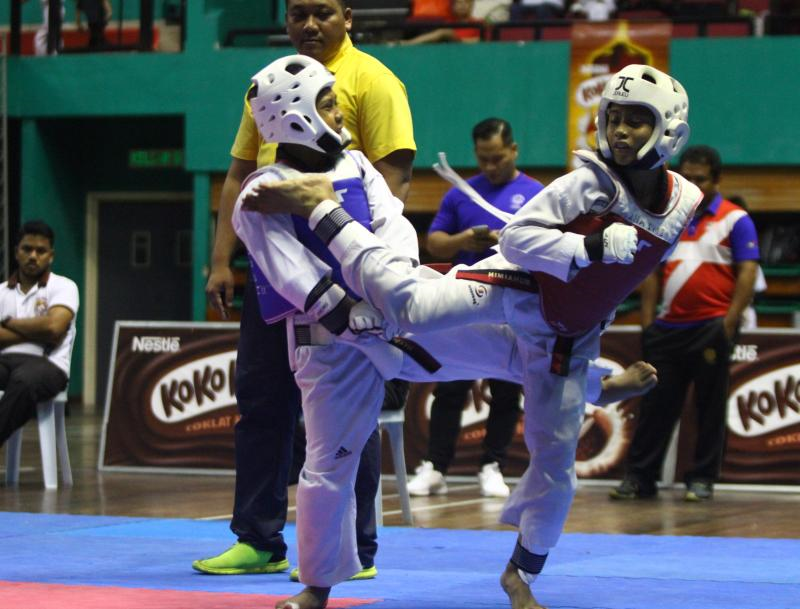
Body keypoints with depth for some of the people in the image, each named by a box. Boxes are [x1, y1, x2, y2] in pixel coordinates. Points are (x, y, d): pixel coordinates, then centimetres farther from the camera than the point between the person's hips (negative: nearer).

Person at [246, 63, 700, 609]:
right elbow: (516, 236, -19)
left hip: (566, 335, 5)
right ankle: (320, 206, -14)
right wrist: (592, 248, -29)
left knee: (556, 462, 7)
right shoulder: (592, 182, -15)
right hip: (514, 291, -5)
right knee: (411, 305, -28)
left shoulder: (682, 203, 0)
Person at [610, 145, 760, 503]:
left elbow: (747, 273, -6)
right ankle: (639, 478, 8)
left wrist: (729, 322, -13)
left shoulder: (735, 220, -1)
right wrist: (647, 321, 7)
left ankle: (702, 480, 8)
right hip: (668, 326, 4)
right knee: (656, 404, 4)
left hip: (712, 326, -4)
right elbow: (653, 272, 15)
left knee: (710, 407, 2)